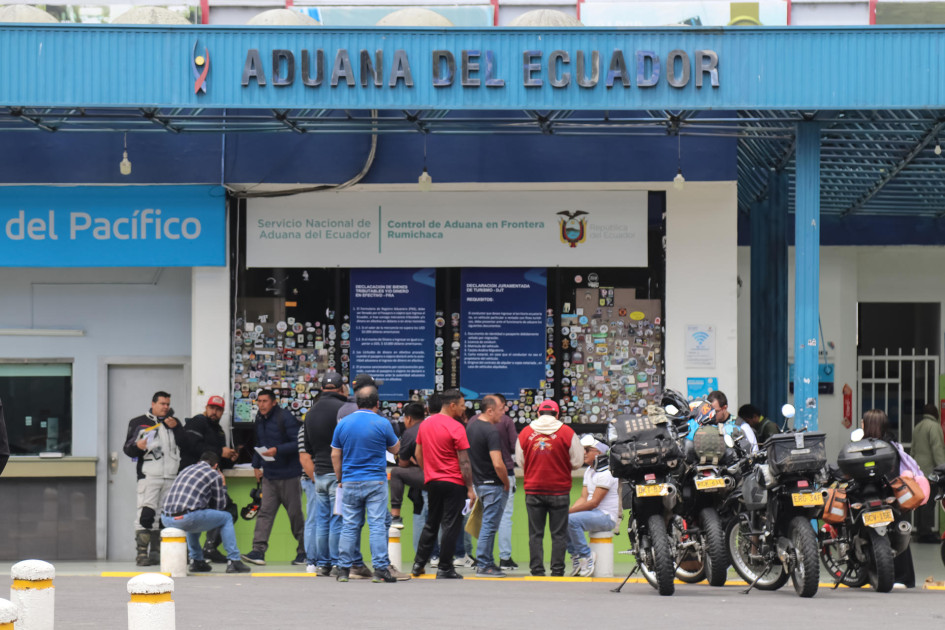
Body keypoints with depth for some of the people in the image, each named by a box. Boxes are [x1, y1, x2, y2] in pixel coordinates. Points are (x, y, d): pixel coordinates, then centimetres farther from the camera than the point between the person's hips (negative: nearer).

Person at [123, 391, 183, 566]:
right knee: (146, 513, -14)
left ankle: (156, 553, 9)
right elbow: (128, 449, 8)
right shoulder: (138, 423, 11)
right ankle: (141, 553, -15)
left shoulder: (174, 422, 20)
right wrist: (137, 446, -14)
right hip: (148, 476, -4)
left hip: (171, 477, 4)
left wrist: (175, 427, -1)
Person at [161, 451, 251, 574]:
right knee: (226, 518, 14)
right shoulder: (214, 475, 8)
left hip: (166, 520, 7)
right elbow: (219, 506, 14)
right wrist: (223, 486, 30)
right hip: (185, 518, -7)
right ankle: (233, 561, 12)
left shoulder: (187, 469, 28)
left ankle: (196, 561, 35)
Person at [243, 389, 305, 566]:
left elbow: (298, 443, -15)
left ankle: (303, 552, 12)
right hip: (269, 475, 6)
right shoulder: (260, 419, 11)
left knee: (295, 513, 2)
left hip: (289, 475, -6)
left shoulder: (285, 418, -12)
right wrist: (256, 465, 17)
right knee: (265, 512, -3)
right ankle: (258, 551, -8)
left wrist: (277, 450, -24)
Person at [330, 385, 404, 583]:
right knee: (377, 525, -1)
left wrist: (340, 479, 15)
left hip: (350, 483, 3)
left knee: (349, 526, 7)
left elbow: (335, 455, 7)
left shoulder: (343, 424, 3)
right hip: (376, 482, -3)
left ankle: (344, 569, 8)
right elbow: (395, 448, 7)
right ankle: (380, 569, -4)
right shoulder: (382, 423, -6)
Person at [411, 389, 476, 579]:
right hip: (453, 483, -6)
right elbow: (464, 461, -13)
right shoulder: (456, 427, -13)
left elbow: (418, 454, 14)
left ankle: (418, 564, 18)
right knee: (451, 526, -1)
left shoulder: (425, 424, 6)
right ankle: (444, 569, -1)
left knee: (431, 524, 17)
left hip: (432, 482, 6)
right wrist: (470, 488, -9)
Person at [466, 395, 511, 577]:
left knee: (488, 524, 17)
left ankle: (487, 562, 21)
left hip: (478, 482, 9)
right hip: (493, 484, -9)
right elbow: (498, 464, -25)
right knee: (489, 525, -3)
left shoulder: (472, 423, 8)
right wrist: (506, 483, -11)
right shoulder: (491, 431, -19)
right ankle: (484, 565, 0)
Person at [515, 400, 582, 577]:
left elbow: (520, 461, 9)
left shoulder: (525, 433, 1)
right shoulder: (566, 432, -5)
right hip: (559, 490, -1)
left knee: (535, 533, 7)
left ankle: (536, 569, 5)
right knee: (559, 533, 5)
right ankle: (557, 570, 4)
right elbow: (577, 461, -1)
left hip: (533, 490, 2)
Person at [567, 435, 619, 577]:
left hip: (607, 516, -10)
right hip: (594, 513, 10)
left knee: (572, 520, -29)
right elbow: (583, 499, 11)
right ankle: (575, 555, 3)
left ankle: (586, 556, -17)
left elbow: (594, 503, -20)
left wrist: (569, 511, -19)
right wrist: (568, 511, -7)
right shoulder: (589, 471, 16)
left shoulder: (605, 473, -16)